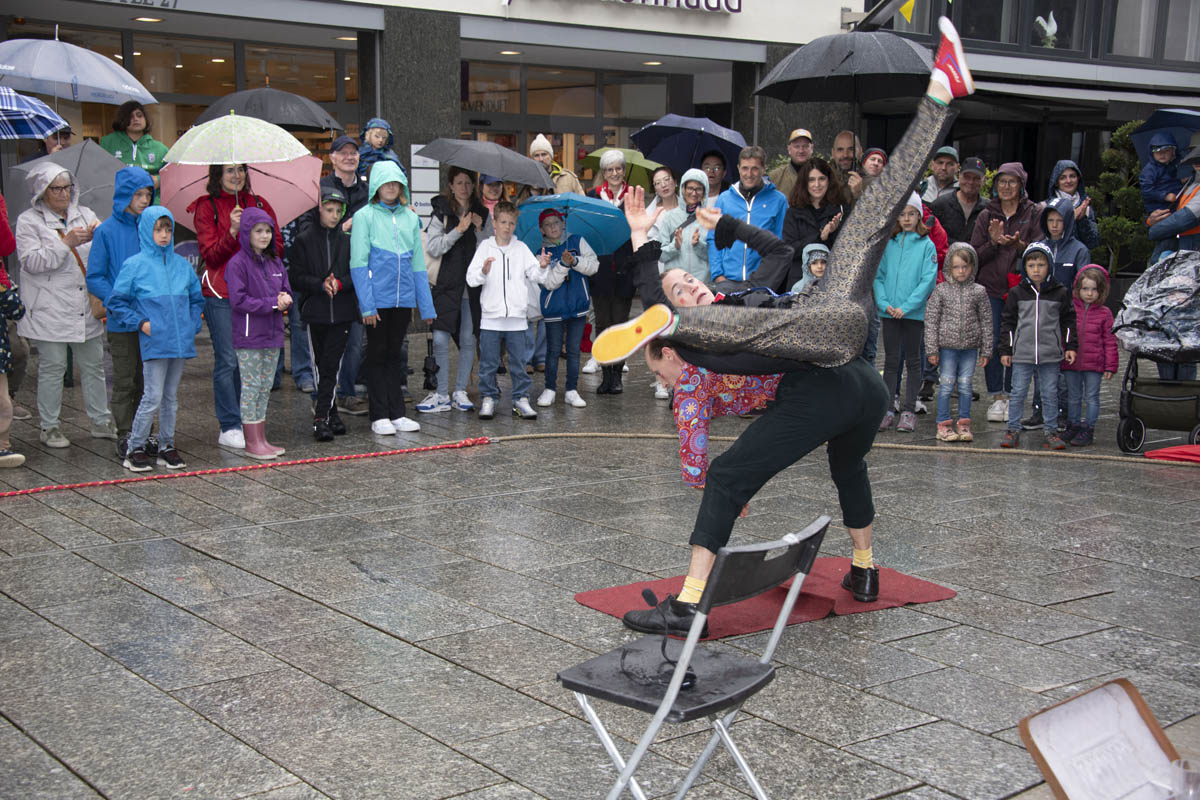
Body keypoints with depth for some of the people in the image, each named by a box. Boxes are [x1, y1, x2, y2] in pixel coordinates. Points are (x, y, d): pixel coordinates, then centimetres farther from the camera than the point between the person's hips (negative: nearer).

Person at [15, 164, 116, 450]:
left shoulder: (84, 214, 12)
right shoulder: (29, 220, -1)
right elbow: (32, 261, -13)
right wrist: (67, 243, -19)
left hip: (86, 309, 4)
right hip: (50, 312, -4)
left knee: (93, 366, 10)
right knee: (52, 369, 2)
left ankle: (101, 421, 21)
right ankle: (49, 427, 13)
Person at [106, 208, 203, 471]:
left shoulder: (182, 264, 10)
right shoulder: (135, 265, -3)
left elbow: (197, 298, 21)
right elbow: (116, 302, 0)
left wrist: (193, 324, 9)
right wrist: (140, 322, -8)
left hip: (180, 341, 5)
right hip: (154, 342, -5)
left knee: (171, 397, 12)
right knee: (153, 397, -7)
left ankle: (166, 446, 21)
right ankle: (135, 448, 5)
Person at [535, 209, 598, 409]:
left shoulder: (577, 241, 3)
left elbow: (594, 265, -5)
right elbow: (550, 282, -13)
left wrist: (575, 261, -22)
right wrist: (563, 264, -26)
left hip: (578, 304, 1)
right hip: (554, 308, -1)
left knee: (573, 350, 6)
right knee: (553, 349, 4)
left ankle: (572, 391, 14)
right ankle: (550, 389, 18)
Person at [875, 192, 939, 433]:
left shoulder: (926, 245, -2)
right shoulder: (889, 244, 7)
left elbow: (928, 280, -8)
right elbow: (879, 276, 6)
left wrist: (906, 307, -16)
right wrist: (884, 303, -9)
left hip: (914, 312, -3)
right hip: (888, 312, 3)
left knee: (912, 361, 5)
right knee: (891, 361, 7)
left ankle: (909, 411, 8)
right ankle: (887, 410, 10)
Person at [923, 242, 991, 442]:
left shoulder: (979, 292, 3)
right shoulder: (941, 290, -1)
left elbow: (986, 322, 7)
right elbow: (931, 320, -1)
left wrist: (986, 350, 5)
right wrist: (932, 349, -5)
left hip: (970, 347, 1)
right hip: (947, 346, -1)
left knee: (965, 386, 6)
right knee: (946, 385, 1)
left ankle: (964, 423, 15)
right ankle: (944, 424, 9)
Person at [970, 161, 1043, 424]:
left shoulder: (1034, 214, 4)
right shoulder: (986, 215, 10)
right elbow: (975, 256, 7)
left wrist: (1019, 244, -20)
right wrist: (993, 242, -11)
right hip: (991, 288, 1)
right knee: (992, 343, -4)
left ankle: (1011, 396, 10)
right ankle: (997, 397, 4)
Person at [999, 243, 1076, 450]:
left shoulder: (1061, 293, 2)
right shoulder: (1017, 293, 2)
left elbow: (1068, 321, 9)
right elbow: (1008, 322, 6)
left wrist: (1070, 346, 4)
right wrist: (1005, 349, 4)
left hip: (1050, 354, 0)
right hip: (1022, 353, 0)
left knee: (1050, 393, 6)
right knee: (1018, 392, 3)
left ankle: (1051, 431, 15)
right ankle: (1013, 430, 12)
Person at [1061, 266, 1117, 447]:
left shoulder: (1104, 313, -2)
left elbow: (1110, 341, 1)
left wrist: (1110, 366, -2)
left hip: (1094, 364, -2)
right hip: (1071, 363, 2)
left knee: (1091, 397, 4)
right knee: (1073, 397, 13)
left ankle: (1088, 430, 11)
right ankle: (1073, 426, 24)